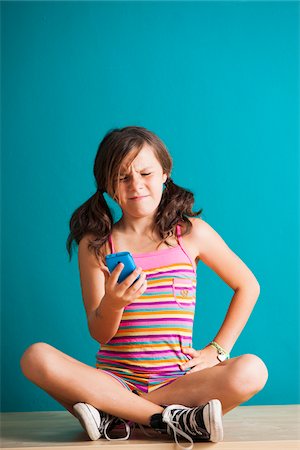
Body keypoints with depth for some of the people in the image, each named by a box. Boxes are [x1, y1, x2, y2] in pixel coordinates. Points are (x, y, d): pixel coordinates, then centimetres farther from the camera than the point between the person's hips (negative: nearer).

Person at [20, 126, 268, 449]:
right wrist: (112, 303, -24)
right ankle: (168, 418, -25)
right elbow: (99, 334, 0)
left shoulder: (192, 233, 4)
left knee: (252, 370, -28)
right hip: (113, 378, 0)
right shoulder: (95, 244, 4)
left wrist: (216, 350, 4)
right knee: (36, 357, -26)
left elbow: (247, 285, 14)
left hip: (177, 380, 0)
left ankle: (115, 417, -24)